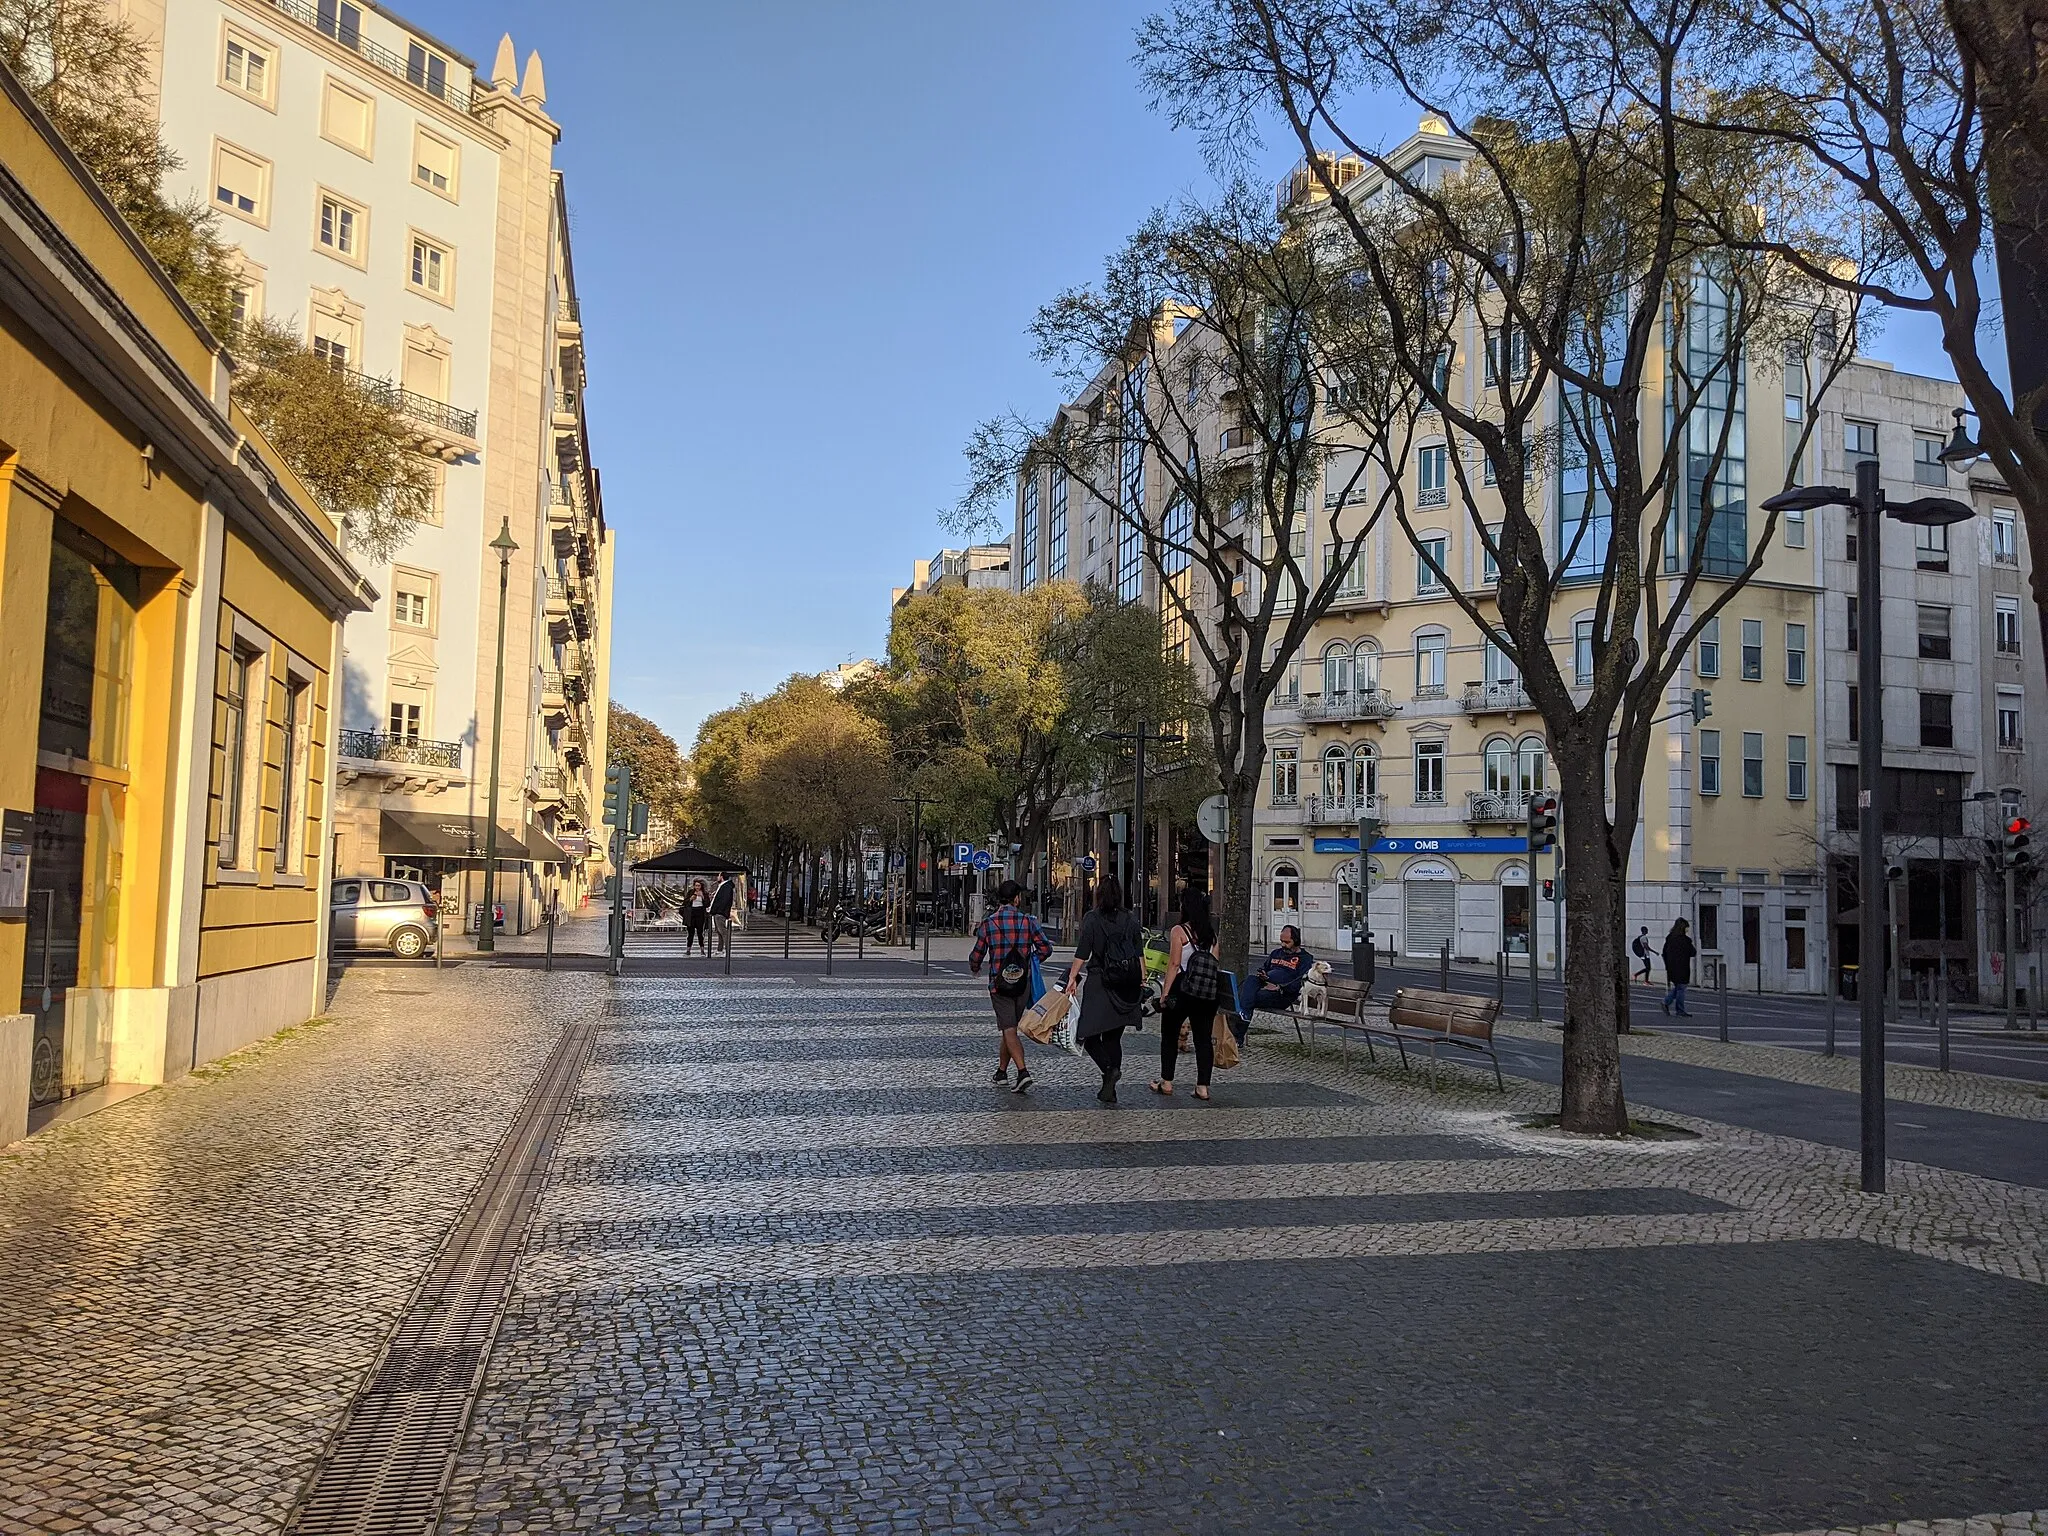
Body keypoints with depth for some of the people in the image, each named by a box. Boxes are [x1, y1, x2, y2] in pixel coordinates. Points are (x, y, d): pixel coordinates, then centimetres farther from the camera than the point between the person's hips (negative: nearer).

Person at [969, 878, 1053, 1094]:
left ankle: (1023, 1072, -21)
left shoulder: (988, 923, -4)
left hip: (999, 984, -2)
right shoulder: (1028, 921, -2)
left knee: (1009, 1030, -5)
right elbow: (1045, 948, -3)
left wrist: (974, 968, 25)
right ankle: (1001, 1072, 27)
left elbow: (977, 955, 2)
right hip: (1023, 982, 2)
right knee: (1010, 1028, 17)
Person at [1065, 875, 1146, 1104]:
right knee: (1114, 1037, 13)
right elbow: (1140, 953, 7)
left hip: (1100, 984, -4)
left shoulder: (1092, 920, -6)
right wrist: (1142, 980, 13)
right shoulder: (1131, 919, 5)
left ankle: (1110, 1068, -20)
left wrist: (1072, 978, -3)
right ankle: (1109, 1089, 13)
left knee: (1090, 1035, 5)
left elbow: (1082, 954, -9)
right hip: (1127, 986, 4)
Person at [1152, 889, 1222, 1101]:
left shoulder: (1179, 931, -8)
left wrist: (1165, 993, -10)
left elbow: (1174, 964, -12)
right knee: (1204, 1037, 6)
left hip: (1182, 988, -5)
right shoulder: (1211, 933, 8)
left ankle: (1166, 1083, 14)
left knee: (1169, 1035, 10)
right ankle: (1203, 1086, 5)